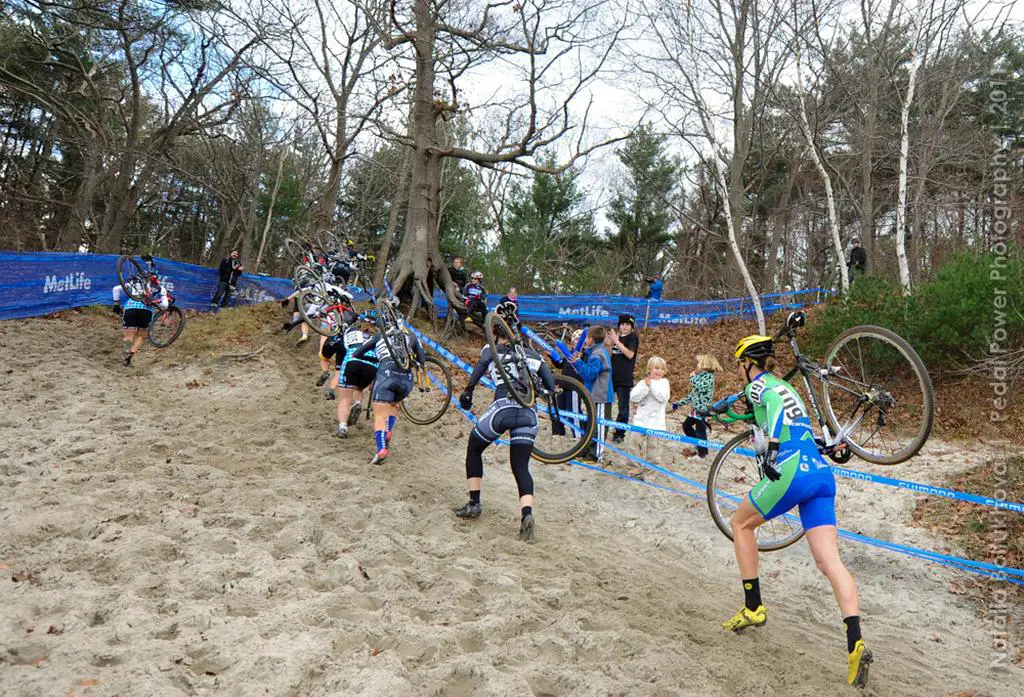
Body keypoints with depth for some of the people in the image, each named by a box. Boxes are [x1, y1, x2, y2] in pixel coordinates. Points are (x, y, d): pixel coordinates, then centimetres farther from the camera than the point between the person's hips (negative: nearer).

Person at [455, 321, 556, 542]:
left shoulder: (492, 349, 15)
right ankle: (527, 514, -17)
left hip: (502, 407, -2)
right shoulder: (532, 354, 23)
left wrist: (468, 391, -10)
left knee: (473, 450, 22)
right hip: (528, 413, 3)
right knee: (521, 467, 8)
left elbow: (481, 364, -9)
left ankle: (474, 504, 20)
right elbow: (551, 385, 14)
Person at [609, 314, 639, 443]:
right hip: (612, 375, 6)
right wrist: (611, 344, -1)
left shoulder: (633, 338, -2)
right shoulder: (617, 337, 15)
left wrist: (617, 342, -18)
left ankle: (619, 434, 7)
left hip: (624, 378, -6)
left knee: (623, 407, 1)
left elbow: (630, 354, -17)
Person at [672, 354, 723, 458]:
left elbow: (699, 388, -30)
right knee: (686, 426, 18)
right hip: (694, 409, 9)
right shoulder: (700, 376, 12)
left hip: (702, 409, -9)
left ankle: (702, 454, 12)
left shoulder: (709, 377, -15)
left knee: (700, 432, -1)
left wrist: (692, 377, -14)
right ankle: (698, 444, 32)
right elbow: (693, 393, 18)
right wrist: (679, 403, 17)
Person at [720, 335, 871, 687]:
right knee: (830, 561, 0)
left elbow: (776, 401, -17)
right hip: (822, 473, 7)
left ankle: (753, 608, 18)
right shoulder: (786, 387, 29)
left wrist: (772, 447, -22)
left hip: (792, 472, -7)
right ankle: (855, 643, -15)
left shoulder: (757, 384, 5)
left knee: (740, 523, 16)